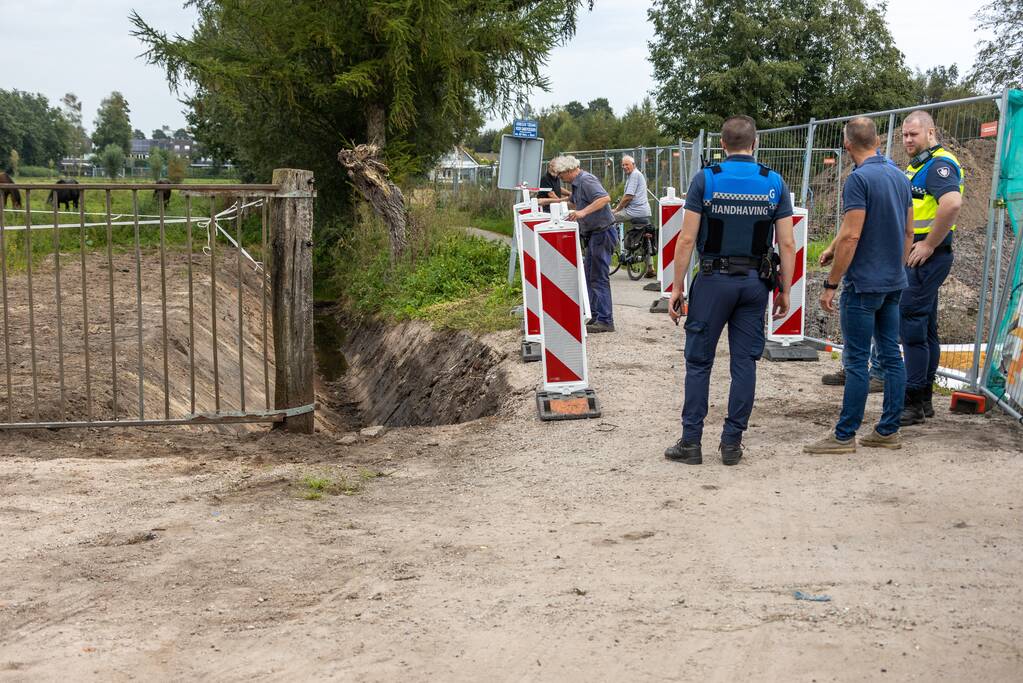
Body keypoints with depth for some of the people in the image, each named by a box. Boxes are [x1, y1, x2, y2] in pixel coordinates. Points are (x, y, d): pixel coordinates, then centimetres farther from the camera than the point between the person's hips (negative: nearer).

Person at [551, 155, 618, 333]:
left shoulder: (587, 181, -18)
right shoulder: (577, 183, 14)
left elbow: (605, 198, -33)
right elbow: (573, 203, 31)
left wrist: (583, 212, -39)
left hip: (602, 232, -11)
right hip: (592, 234, 11)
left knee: (599, 277, -9)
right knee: (589, 275, 16)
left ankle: (605, 320, -6)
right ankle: (595, 315, 24)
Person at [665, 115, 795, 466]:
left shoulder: (705, 180, -5)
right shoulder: (774, 183, 2)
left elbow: (687, 240, -8)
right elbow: (787, 244, 0)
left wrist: (677, 288, -2)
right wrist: (785, 291, 8)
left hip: (714, 279, -2)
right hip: (755, 282, 2)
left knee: (699, 362, 6)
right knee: (744, 363, 7)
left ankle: (691, 442, 7)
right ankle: (732, 442, 10)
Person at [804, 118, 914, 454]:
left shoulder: (860, 179, -15)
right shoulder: (900, 177, 10)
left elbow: (851, 237, -20)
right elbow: (908, 233, 16)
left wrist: (831, 284, -14)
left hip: (864, 284, -8)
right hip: (894, 282, 8)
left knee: (857, 360, -5)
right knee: (891, 355, 10)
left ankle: (844, 436, -1)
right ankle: (888, 430, 15)